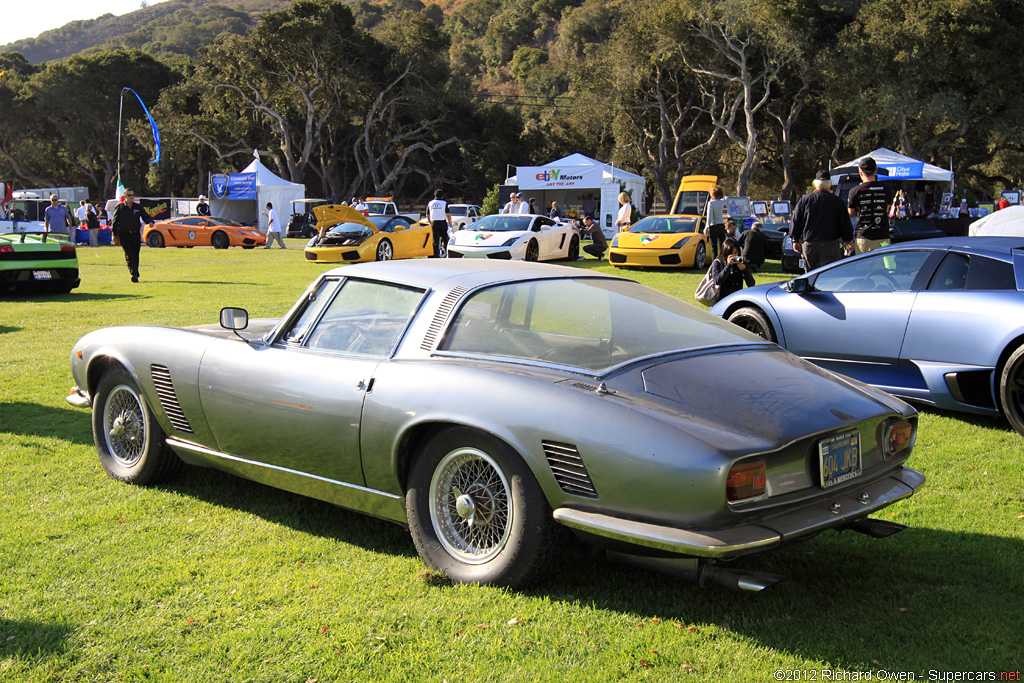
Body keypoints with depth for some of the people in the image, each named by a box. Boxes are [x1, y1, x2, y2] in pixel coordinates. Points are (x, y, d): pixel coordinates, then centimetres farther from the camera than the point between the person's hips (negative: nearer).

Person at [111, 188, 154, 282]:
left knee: (136, 255, 8)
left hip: (136, 234, 3)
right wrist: (114, 235, 3)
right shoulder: (120, 207, 2)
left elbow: (146, 216, 9)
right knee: (129, 255, -14)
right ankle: (134, 274, -22)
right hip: (124, 235, -3)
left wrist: (150, 222, -15)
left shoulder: (138, 207, 8)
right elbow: (115, 221, 6)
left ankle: (136, 274, 20)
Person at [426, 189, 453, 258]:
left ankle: (436, 257, -3)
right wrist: (451, 225, -1)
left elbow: (428, 216, 13)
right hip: (443, 223, -2)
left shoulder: (430, 203, 7)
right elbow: (448, 215, -8)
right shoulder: (444, 203, -3)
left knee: (435, 242, 2)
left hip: (434, 224, 2)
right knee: (445, 239, 14)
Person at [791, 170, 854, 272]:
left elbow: (795, 222, 6)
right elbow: (845, 224, 5)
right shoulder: (837, 202, -2)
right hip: (830, 245, -2)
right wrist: (848, 240, 19)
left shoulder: (804, 200, 2)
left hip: (808, 245, 2)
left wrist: (795, 240, 17)